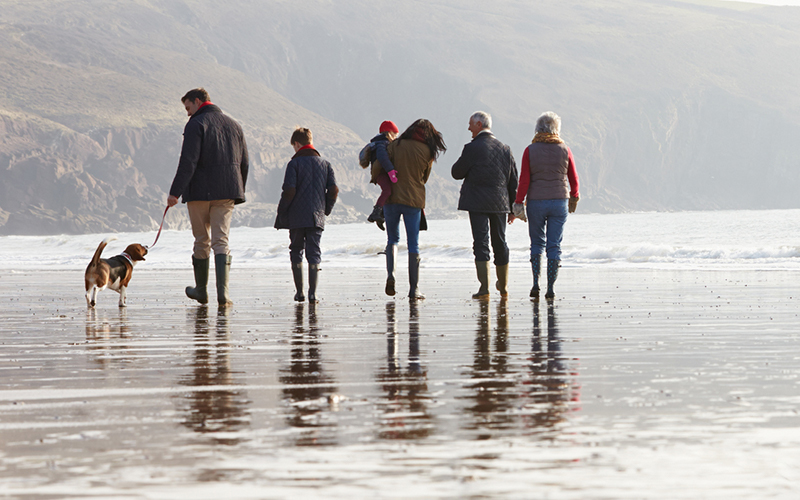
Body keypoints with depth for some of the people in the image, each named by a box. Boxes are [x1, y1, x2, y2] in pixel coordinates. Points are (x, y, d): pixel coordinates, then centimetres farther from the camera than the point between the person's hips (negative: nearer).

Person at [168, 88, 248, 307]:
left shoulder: (196, 125, -7)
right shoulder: (233, 124, 14)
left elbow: (188, 162, -16)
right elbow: (244, 163, 17)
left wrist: (175, 192, -15)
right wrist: (238, 192, 25)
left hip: (200, 191, -4)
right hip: (227, 193, 4)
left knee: (202, 241, 10)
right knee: (221, 241, -1)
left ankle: (201, 290, 22)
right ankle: (223, 293, -16)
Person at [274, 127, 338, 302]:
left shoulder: (294, 164, -5)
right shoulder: (325, 164, 7)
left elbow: (289, 191, -12)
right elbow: (333, 190, 1)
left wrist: (281, 213, -3)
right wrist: (326, 209, 14)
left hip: (296, 216, -2)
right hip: (317, 216, 2)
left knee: (296, 251, 10)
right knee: (314, 252, 4)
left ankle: (299, 292, 7)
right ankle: (312, 293, -6)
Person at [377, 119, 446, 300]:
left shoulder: (395, 145, -1)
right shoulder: (427, 152, -1)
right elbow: (424, 178, 9)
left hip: (392, 197, 1)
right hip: (414, 200, -1)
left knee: (392, 239, 17)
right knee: (414, 245, 4)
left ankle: (390, 274, -7)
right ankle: (413, 288, 2)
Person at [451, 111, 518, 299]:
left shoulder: (473, 148, -10)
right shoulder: (504, 149, 7)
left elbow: (456, 173, -3)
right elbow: (513, 181, 10)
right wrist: (513, 208, 15)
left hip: (478, 204, -5)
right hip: (500, 204, 5)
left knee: (481, 244, -4)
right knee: (500, 244, 15)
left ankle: (484, 288, -12)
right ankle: (503, 287, 26)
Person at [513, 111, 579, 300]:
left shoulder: (530, 150, -5)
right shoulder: (564, 150, -2)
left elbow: (524, 180, -8)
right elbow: (573, 179, 5)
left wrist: (518, 203, -2)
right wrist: (574, 198, 22)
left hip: (536, 202, 0)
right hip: (559, 201, 0)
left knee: (537, 243, 14)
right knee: (554, 245, 4)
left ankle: (536, 283, 2)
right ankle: (550, 288, 0)